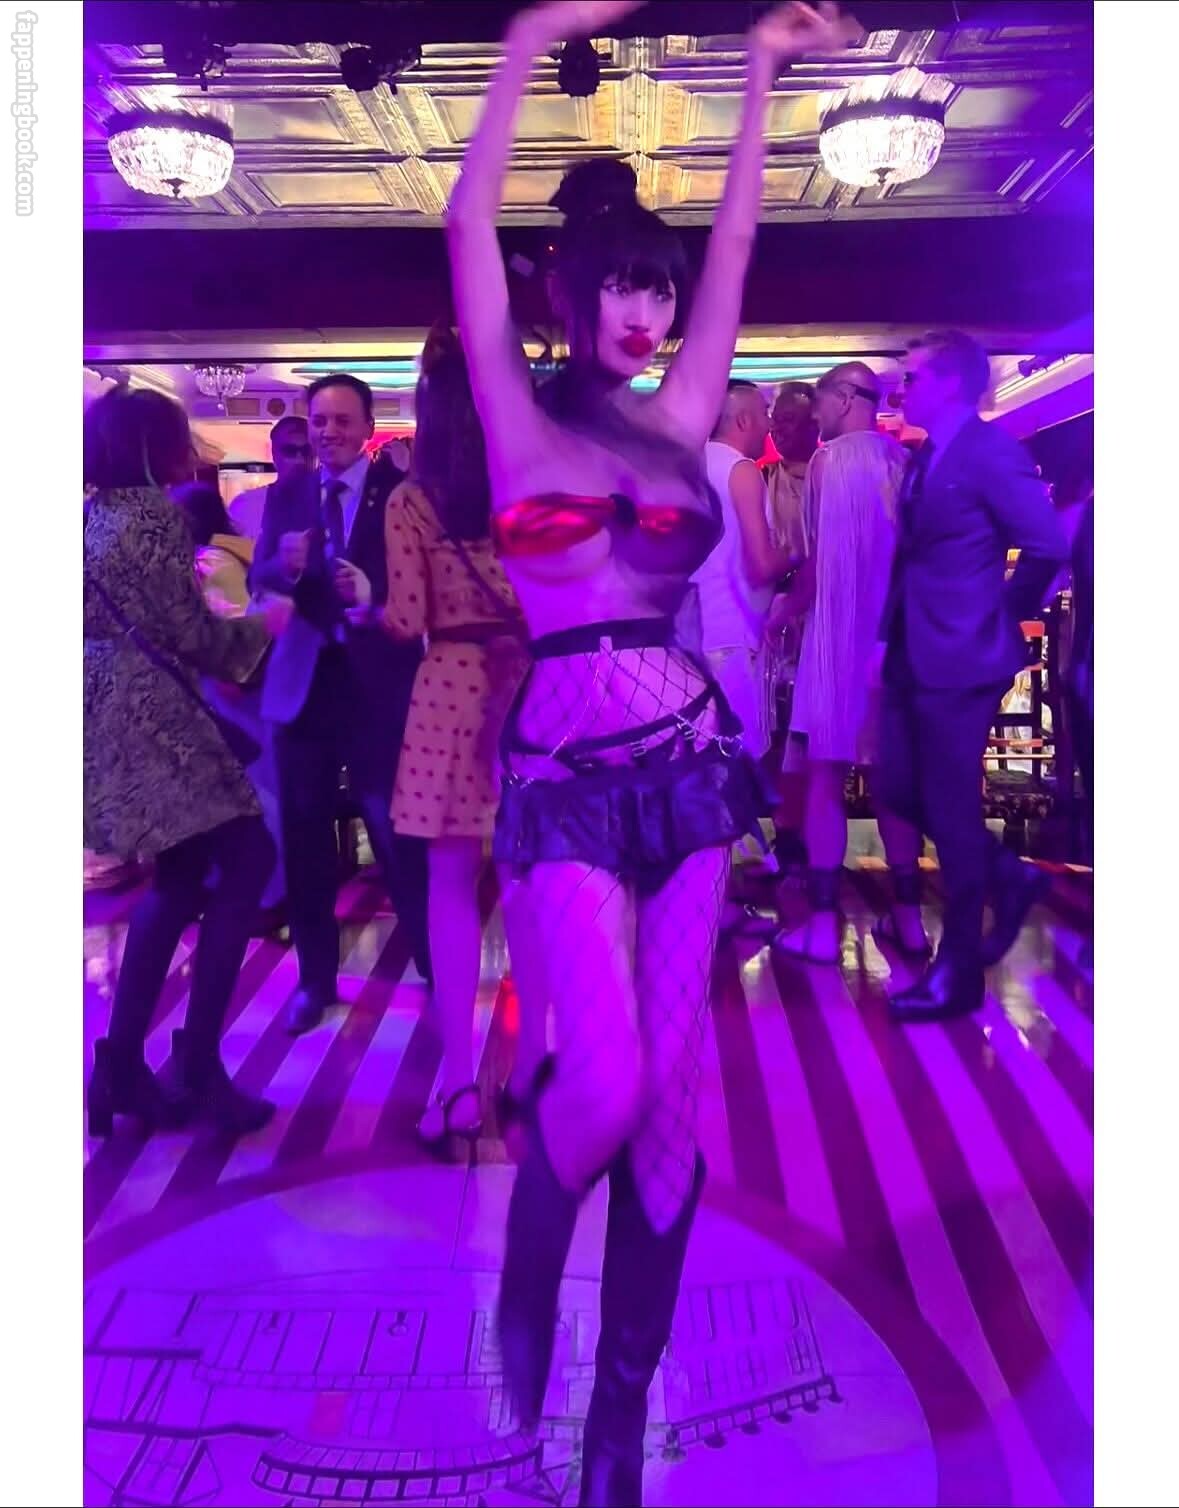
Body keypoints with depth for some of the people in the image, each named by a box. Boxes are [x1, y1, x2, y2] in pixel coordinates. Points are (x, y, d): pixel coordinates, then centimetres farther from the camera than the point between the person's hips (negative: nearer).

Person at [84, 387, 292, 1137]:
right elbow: (192, 637, -12)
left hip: (108, 718, 9)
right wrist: (264, 624, 4)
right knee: (246, 861, -3)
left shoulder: (95, 513, 16)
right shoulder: (155, 513, -10)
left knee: (180, 878, 17)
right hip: (151, 719, -9)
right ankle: (197, 1067, -1)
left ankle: (123, 1066, 19)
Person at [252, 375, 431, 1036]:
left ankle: (437, 965, 19)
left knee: (398, 830, 1)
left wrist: (374, 596, -28)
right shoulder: (286, 495, 9)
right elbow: (258, 577, 2)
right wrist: (285, 565, -19)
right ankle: (316, 977, 26)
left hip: (380, 682, -4)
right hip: (305, 681, 4)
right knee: (305, 835, 10)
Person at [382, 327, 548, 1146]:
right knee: (527, 874, 12)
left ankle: (459, 1079, 8)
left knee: (452, 881, 6)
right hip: (530, 686, 2)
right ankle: (532, 1057, 22)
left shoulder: (410, 501, -3)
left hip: (451, 690, -2)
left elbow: (407, 623, -6)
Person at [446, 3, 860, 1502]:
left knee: (669, 1080, 3)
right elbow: (469, 229, -2)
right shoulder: (518, 417, 4)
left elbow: (736, 242, 14)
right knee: (606, 1077, -13)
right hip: (568, 764, -3)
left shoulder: (677, 421, 11)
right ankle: (527, 1279, 22)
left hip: (688, 755, 4)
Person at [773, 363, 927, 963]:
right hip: (896, 634, 5)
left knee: (825, 775, -1)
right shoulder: (905, 462, 7)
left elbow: (822, 558, -8)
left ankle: (823, 925, 0)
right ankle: (907, 917, 15)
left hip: (839, 634, -5)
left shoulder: (828, 461, -7)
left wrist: (789, 605, 8)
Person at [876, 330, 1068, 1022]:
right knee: (899, 792, 13)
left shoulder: (991, 451, -11)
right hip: (915, 660, 9)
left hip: (960, 661, -9)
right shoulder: (925, 459, 16)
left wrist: (1005, 615, -6)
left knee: (952, 810, -1)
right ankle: (1008, 875, 33)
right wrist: (890, 637, 7)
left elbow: (1049, 547, -18)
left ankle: (959, 972, 13)